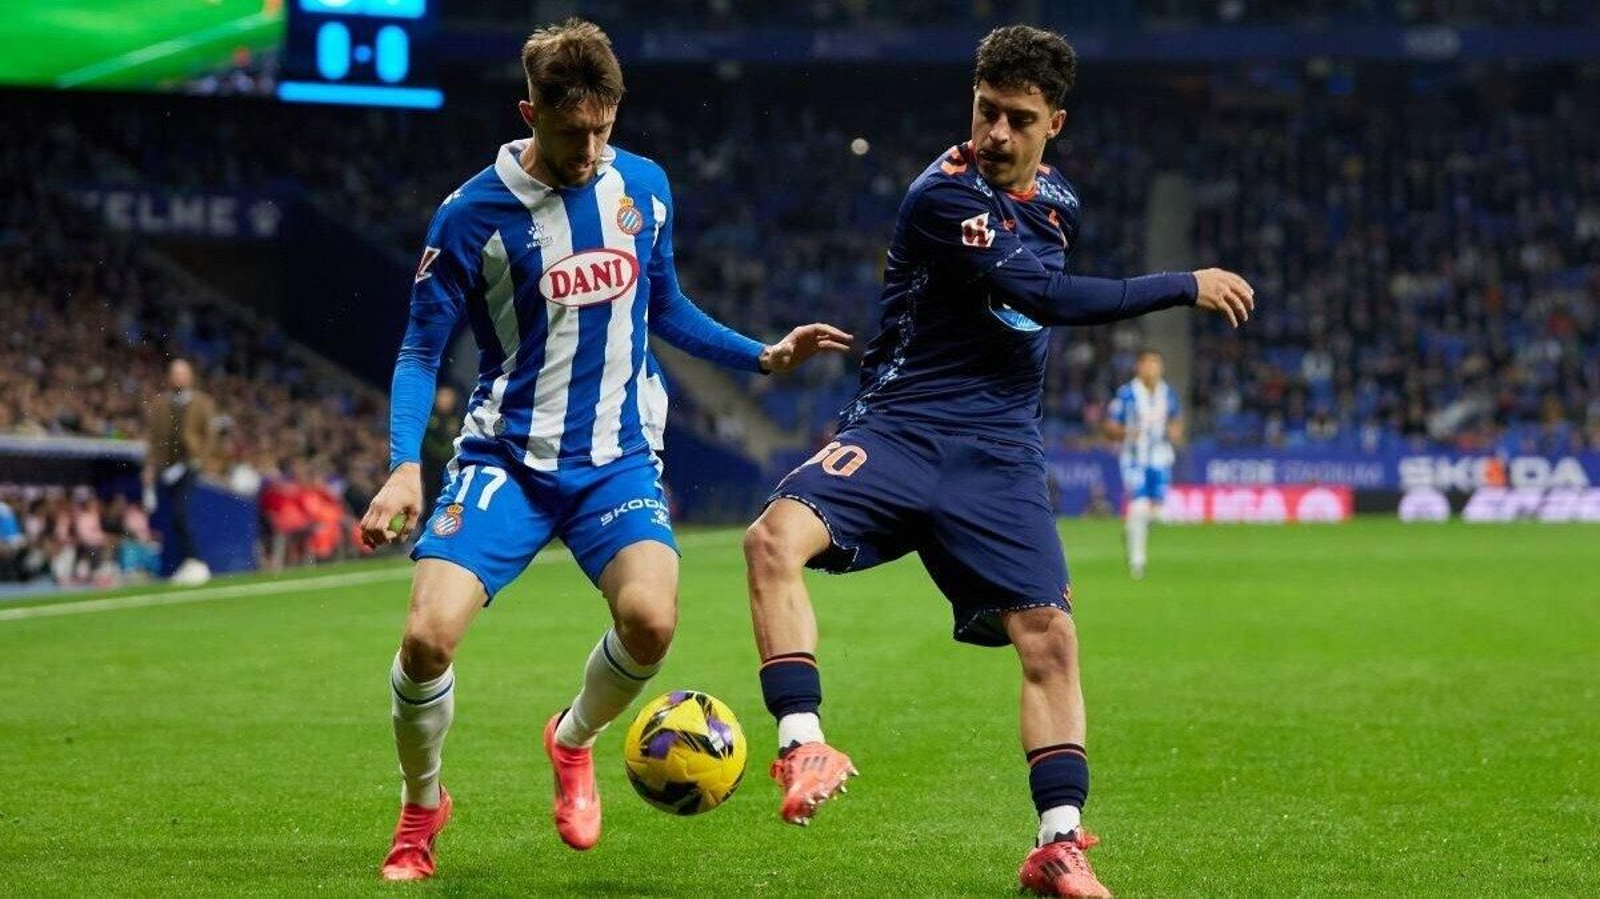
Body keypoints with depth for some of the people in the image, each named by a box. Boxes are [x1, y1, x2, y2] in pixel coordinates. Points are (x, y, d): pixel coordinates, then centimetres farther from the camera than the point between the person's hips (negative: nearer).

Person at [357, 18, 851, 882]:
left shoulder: (643, 186, 4)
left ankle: (572, 742, 10)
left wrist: (763, 356, 9)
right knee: (428, 634, -19)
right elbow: (421, 351, -3)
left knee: (650, 618, -25)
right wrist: (404, 467, -17)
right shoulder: (473, 214, -8)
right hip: (505, 456, -2)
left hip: (616, 458, 2)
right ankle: (420, 806, 12)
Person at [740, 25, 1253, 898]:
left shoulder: (1057, 203, 10)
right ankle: (803, 745, -30)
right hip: (898, 430, -5)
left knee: (1049, 635, -7)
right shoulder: (944, 194, -13)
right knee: (777, 536, -30)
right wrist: (1187, 287, -17)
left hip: (998, 457, 5)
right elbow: (1043, 295, -21)